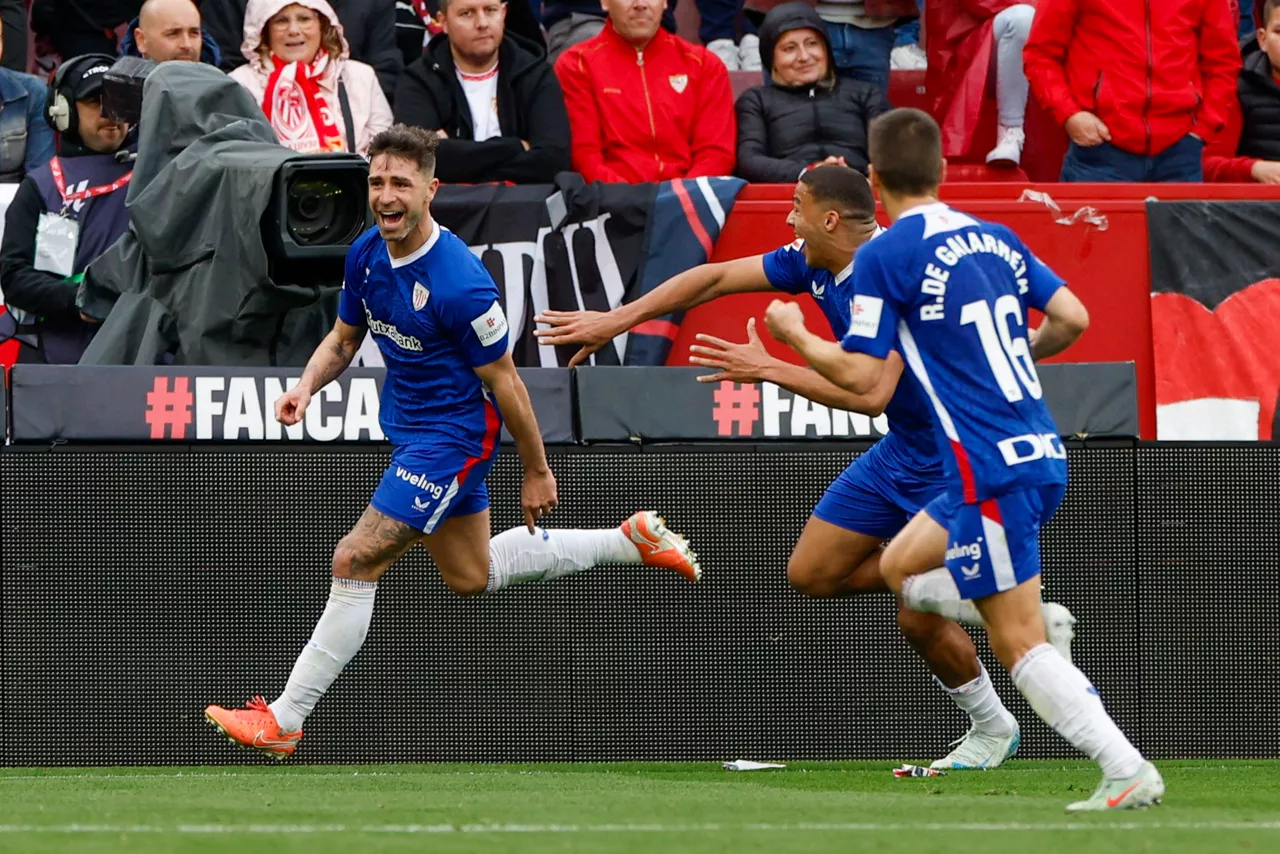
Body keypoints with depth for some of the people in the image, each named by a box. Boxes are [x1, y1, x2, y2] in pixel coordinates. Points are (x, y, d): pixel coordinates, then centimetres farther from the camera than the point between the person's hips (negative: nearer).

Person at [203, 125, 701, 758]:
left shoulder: (460, 283, -28)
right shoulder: (366, 255, -5)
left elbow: (503, 382, -18)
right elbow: (344, 337, 11)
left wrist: (536, 471, -9)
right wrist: (308, 385, -9)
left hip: (453, 435, -9)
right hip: (409, 427, 9)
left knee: (355, 562, -15)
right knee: (472, 578, 23)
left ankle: (284, 721, -8)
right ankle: (632, 541, 39)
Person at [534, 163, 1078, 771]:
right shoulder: (814, 264, -1)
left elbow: (870, 394, -35)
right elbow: (716, 278, 9)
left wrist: (769, 369, -28)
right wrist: (616, 321, 10)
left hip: (956, 458, -10)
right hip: (901, 447, 10)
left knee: (919, 619, -8)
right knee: (811, 572, 10)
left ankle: (993, 728, 21)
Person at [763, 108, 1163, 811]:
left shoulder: (883, 258, -9)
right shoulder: (995, 239, 11)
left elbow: (861, 376, -9)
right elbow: (1072, 318, 11)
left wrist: (795, 335, 9)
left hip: (992, 473, -8)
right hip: (1042, 455, 8)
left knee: (1018, 643, -5)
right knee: (900, 568, 23)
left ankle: (1127, 772, -13)